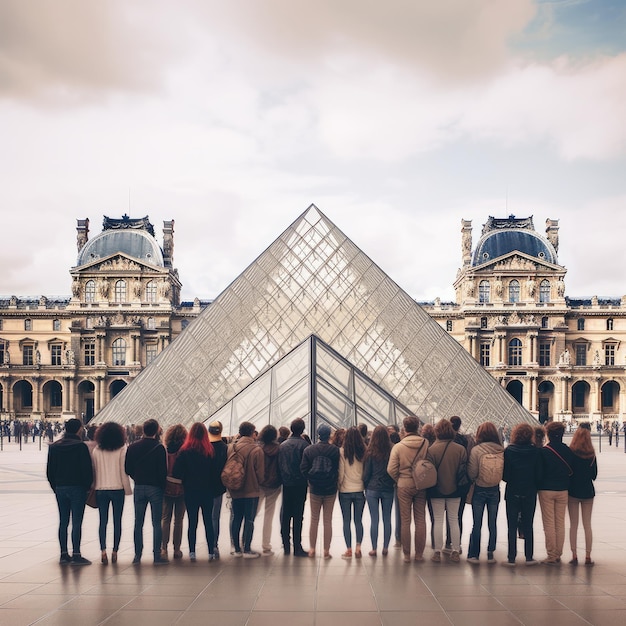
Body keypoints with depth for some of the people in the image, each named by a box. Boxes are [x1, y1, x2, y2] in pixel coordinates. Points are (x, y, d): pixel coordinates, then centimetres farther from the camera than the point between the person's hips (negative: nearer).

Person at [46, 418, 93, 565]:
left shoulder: (54, 447, 8)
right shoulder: (80, 446, -10)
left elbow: (50, 471, 10)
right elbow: (87, 469, -12)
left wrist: (55, 487, 16)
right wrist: (87, 486, 1)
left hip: (60, 488, 6)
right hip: (77, 488, -5)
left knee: (63, 522, 10)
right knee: (77, 522, -3)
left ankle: (64, 554, 14)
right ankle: (76, 555, -4)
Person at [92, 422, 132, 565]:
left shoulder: (96, 450, 1)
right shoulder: (122, 450, -6)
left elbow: (93, 471, 6)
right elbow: (124, 472, -5)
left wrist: (94, 487, 15)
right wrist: (128, 489, 2)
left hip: (100, 489, 2)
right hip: (117, 489, -2)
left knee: (103, 521, 4)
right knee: (117, 521, 7)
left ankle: (103, 550, -8)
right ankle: (115, 551, 6)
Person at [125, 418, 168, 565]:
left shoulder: (132, 447, 1)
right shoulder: (159, 448, -11)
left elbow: (127, 469, 5)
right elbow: (163, 471, -11)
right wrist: (162, 485, 3)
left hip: (139, 488, 3)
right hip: (155, 488, -3)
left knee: (138, 523, 9)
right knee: (156, 523, 2)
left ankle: (137, 556, 9)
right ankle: (157, 556, 2)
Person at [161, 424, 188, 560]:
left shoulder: (164, 451, -8)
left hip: (166, 489, 1)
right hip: (181, 490, -1)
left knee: (165, 519, 9)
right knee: (179, 520, 8)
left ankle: (163, 548, 3)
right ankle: (177, 549, 10)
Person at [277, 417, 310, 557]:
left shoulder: (282, 445, 4)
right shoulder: (304, 444, -10)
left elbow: (279, 465, 7)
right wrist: (307, 480, 4)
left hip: (286, 484, 4)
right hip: (300, 484, -4)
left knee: (285, 515, 10)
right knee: (298, 515, -1)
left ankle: (286, 546, 14)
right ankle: (297, 547, -1)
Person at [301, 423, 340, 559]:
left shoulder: (309, 450, -5)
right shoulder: (335, 450, -11)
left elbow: (303, 469, -7)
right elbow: (338, 469, -8)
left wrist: (311, 480, 4)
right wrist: (333, 480, 7)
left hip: (315, 489, 1)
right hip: (330, 489, -1)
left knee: (314, 519, 12)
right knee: (328, 521, 6)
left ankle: (312, 549, 14)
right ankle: (326, 551, 8)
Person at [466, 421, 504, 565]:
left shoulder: (476, 450, -17)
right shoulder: (502, 451, -9)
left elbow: (472, 473, -14)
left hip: (479, 490, -2)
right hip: (495, 490, 2)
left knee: (477, 524, 7)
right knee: (492, 523, 12)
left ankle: (473, 554, 11)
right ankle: (490, 554, 17)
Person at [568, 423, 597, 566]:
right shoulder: (592, 454, -5)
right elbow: (594, 475, 3)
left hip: (573, 491, -2)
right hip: (588, 491, 2)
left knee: (573, 525, 6)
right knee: (587, 525, 8)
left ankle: (574, 556, 4)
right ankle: (588, 557, 7)